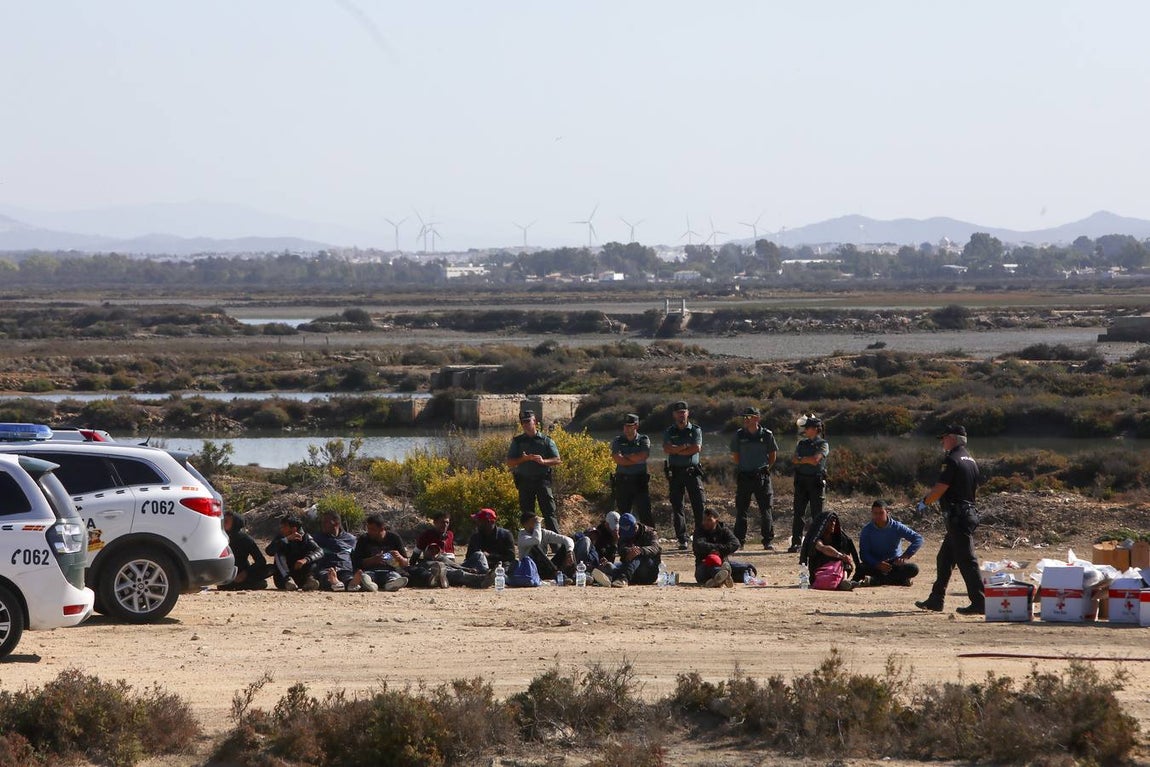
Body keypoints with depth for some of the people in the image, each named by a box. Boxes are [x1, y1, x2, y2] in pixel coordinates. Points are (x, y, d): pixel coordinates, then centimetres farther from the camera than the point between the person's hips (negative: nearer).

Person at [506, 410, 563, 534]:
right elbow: (510, 462, 5)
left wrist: (543, 461, -16)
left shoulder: (546, 440, 6)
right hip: (525, 481, 2)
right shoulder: (517, 441, 10)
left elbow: (557, 460, 3)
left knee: (549, 512, -8)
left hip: (542, 480, -2)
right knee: (527, 514, 4)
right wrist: (524, 459, -13)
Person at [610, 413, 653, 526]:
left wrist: (625, 457, -6)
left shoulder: (644, 440, 6)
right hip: (622, 481, 1)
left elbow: (643, 456, -13)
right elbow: (617, 459, -10)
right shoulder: (617, 441, 7)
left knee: (645, 512, -3)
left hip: (640, 481, -1)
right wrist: (635, 460, -9)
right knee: (623, 514, 4)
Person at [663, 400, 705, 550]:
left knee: (698, 504, -7)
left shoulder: (695, 430, 7)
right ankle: (682, 540, 3)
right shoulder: (669, 432, 10)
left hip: (692, 471, -1)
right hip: (675, 472, 1)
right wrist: (686, 447, -11)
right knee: (677, 505, 0)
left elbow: (696, 448, -9)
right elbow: (667, 449, -7)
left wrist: (676, 450, -6)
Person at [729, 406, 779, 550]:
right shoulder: (739, 435, 2)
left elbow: (773, 454, 10)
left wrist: (766, 469, 6)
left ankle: (768, 541, 7)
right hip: (743, 476, 1)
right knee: (741, 510, 3)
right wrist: (742, 468, 5)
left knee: (765, 510, 1)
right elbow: (735, 457, 9)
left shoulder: (766, 435, -1)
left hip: (762, 477, -1)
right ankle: (739, 540, 10)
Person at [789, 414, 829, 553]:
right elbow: (794, 460, 5)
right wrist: (808, 460, -10)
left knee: (816, 514, -1)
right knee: (798, 513, 1)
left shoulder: (823, 445, -1)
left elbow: (815, 460, -16)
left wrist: (801, 459, -3)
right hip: (801, 480, 4)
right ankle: (796, 543, 5)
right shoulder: (802, 443, 15)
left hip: (816, 481, -4)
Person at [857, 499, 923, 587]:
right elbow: (864, 554, -10)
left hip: (895, 562, 0)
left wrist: (905, 556, -26)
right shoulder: (867, 530, -5)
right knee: (861, 569, -33)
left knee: (913, 569, -29)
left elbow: (918, 539, -12)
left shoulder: (897, 527, -7)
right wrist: (877, 564, -29)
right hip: (875, 564, 0)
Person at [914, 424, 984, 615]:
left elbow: (940, 488, -16)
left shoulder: (952, 460, -13)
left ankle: (979, 604, -11)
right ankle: (936, 600, 22)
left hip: (958, 516, -10)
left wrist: (924, 502, 0)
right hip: (970, 512, 10)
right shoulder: (970, 461, 15)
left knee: (967, 560, -9)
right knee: (945, 558, 17)